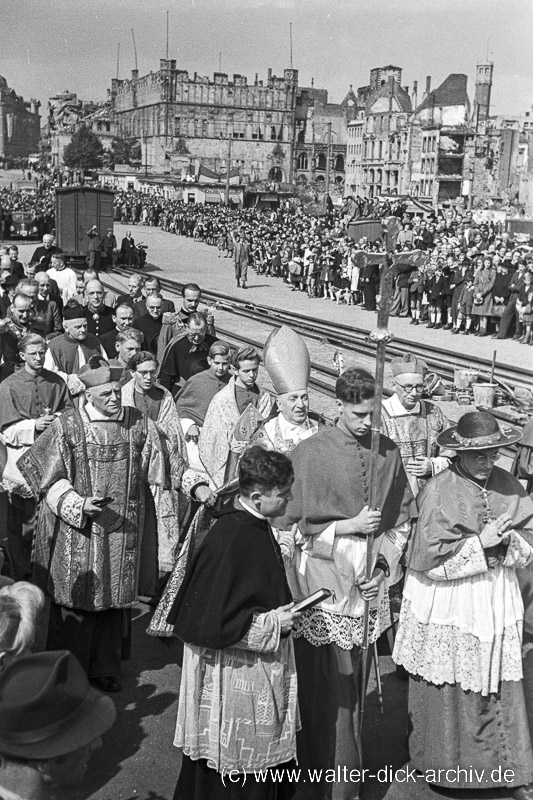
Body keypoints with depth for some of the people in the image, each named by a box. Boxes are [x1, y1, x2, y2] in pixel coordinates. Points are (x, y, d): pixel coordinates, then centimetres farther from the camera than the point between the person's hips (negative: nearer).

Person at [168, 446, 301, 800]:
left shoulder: (257, 526, 2)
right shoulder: (229, 538, -27)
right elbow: (211, 620, -25)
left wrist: (281, 611, 6)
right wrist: (272, 624, -18)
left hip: (261, 665, 9)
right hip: (233, 674, -9)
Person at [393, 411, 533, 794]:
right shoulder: (438, 491, -14)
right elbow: (429, 556, -16)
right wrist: (480, 543, -17)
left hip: (498, 603, 4)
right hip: (447, 606, -4)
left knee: (498, 686, 9)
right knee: (447, 687, 8)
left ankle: (498, 760, 29)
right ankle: (444, 762, 29)